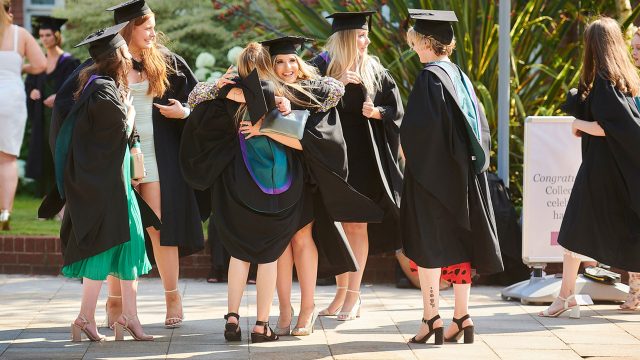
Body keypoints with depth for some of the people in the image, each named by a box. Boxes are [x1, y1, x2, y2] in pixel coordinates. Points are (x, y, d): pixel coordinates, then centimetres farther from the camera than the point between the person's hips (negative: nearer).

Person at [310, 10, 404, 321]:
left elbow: (394, 109, 6)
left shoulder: (373, 69, 2)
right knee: (338, 224, 6)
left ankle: (353, 295, 2)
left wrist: (376, 112, -13)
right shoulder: (321, 66, -2)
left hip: (364, 155, 0)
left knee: (357, 225, -3)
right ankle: (341, 292, 17)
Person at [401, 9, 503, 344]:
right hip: (461, 172, 7)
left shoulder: (429, 77, -14)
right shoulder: (461, 77, 10)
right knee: (458, 242, 9)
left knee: (428, 244, -2)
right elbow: (480, 126, 14)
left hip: (431, 171, -7)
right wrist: (464, 158, 15)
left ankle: (431, 318, -3)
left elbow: (417, 126, -23)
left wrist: (408, 150, -4)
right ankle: (462, 317, 10)